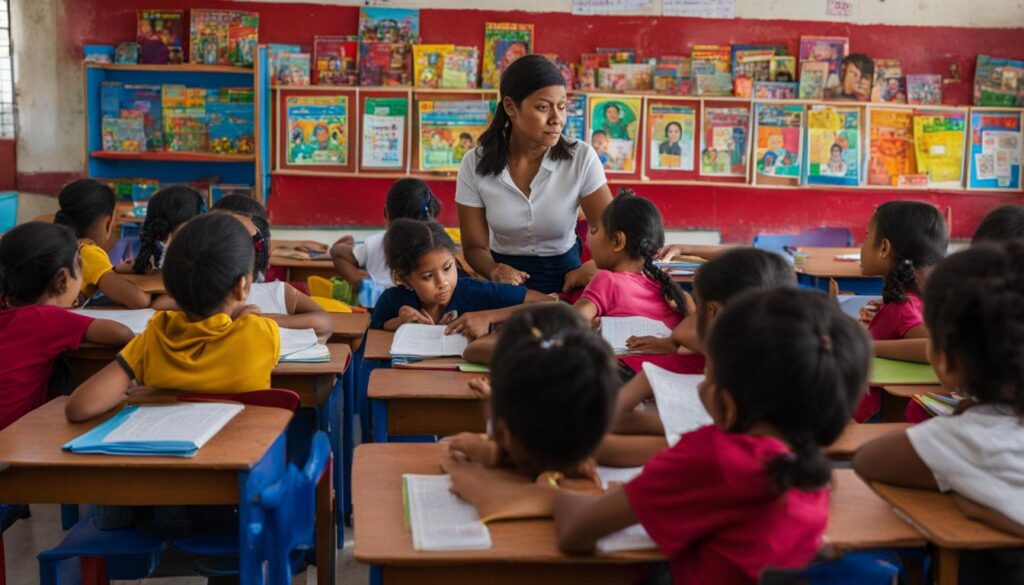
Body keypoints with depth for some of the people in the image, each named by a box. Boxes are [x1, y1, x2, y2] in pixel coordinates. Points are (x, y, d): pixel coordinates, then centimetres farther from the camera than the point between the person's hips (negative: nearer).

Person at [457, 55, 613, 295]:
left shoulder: (581, 158, -10)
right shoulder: (474, 165, -7)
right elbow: (474, 246, -2)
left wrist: (593, 267, -31)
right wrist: (495, 271, -25)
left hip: (565, 277, 0)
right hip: (508, 277, 0)